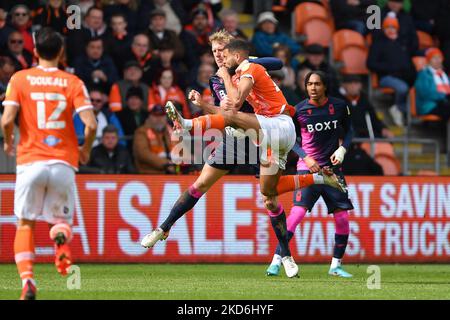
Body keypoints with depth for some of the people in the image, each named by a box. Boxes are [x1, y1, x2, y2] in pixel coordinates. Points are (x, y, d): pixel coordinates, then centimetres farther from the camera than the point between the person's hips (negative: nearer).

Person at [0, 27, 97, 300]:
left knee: (25, 223, 11)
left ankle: (27, 280, -11)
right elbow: (91, 124, -7)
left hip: (30, 161, 0)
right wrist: (86, 150, 12)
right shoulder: (73, 83, 3)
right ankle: (61, 236, -24)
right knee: (62, 219, 16)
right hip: (63, 163, 0)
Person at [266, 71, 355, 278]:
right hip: (308, 167, -3)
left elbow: (348, 130, 14)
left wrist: (342, 149, -3)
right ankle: (276, 260, -14)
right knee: (297, 212, -18)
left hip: (332, 167, 3)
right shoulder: (299, 110, -7)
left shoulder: (339, 106, 0)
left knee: (342, 218, 0)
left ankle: (336, 265, 16)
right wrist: (305, 158, -10)